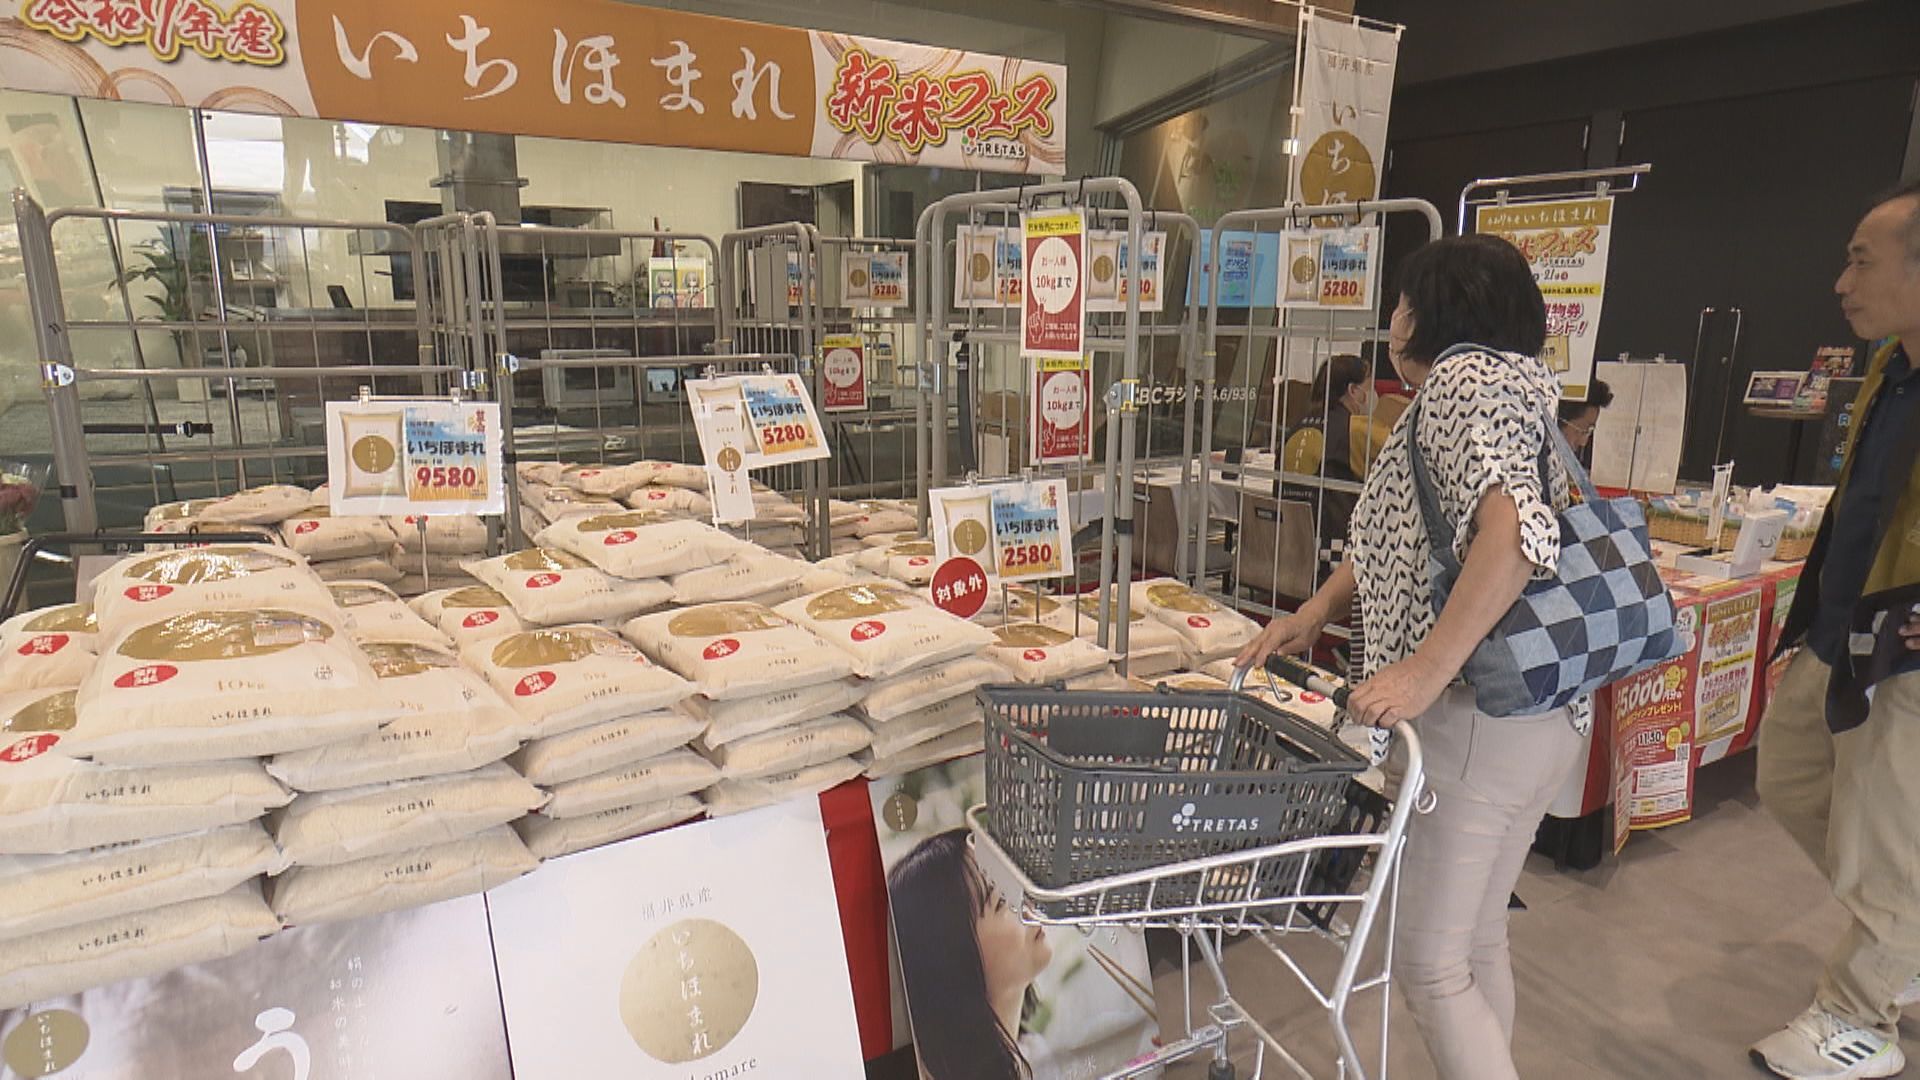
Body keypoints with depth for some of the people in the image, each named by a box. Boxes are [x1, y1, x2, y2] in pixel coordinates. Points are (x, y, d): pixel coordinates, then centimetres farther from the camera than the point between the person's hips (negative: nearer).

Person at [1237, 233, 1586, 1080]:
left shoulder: (1464, 377, -12)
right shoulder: (1505, 383, 19)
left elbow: (1514, 531, -29)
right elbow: (1400, 539, 21)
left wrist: (1422, 672, -29)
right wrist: (1314, 613, 12)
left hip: (1479, 718, -10)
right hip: (1541, 715, 10)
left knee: (1429, 962, 1)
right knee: (1477, 943, 21)